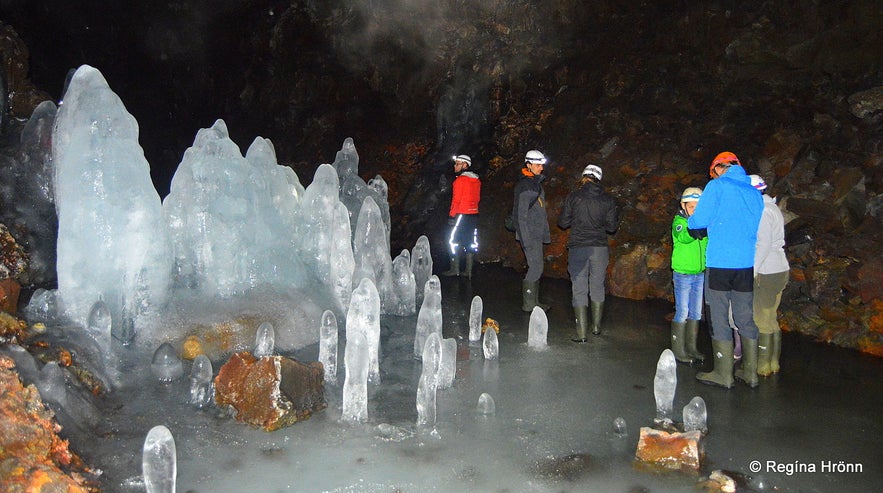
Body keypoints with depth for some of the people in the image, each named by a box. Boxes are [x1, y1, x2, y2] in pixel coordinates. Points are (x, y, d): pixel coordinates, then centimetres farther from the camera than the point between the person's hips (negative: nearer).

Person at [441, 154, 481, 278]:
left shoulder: (460, 180, -12)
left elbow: (456, 199, -15)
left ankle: (455, 269, 3)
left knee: (454, 241, 2)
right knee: (470, 243, 9)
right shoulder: (477, 180, 11)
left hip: (462, 214, -7)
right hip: (474, 214, 8)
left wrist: (451, 215, -11)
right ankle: (469, 271, 11)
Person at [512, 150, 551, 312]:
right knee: (536, 267, -10)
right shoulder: (524, 185, -14)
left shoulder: (537, 183, 17)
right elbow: (520, 214, -19)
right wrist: (526, 238, -23)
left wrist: (546, 234, 21)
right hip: (529, 234, -10)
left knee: (536, 267, 12)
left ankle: (534, 301, 19)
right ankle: (528, 303, -3)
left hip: (537, 233, 10)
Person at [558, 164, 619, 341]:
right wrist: (615, 213, 23)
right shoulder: (607, 199, 1)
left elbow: (563, 223, 1)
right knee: (597, 287, 17)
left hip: (578, 248, -2)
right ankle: (596, 327, 27)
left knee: (579, 289, 2)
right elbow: (612, 227, 5)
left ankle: (581, 334, -1)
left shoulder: (573, 197, -4)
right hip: (600, 248, 2)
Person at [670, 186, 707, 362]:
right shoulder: (679, 221, -9)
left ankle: (691, 347, 24)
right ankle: (678, 350, 7)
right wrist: (692, 232, -48)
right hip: (682, 273, -5)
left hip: (700, 274, 6)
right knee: (682, 313, -2)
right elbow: (682, 237, -30)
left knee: (696, 313, 12)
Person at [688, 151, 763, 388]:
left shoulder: (717, 186, -5)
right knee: (746, 319, 12)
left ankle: (724, 374, 7)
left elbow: (698, 221, -12)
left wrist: (690, 220, 11)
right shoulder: (754, 191, 10)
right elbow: (758, 226, 18)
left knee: (719, 319, 2)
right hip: (747, 264, 6)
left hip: (720, 263, -5)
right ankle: (750, 373, 19)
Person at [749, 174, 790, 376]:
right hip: (780, 269, 10)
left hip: (766, 273, -10)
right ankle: (774, 363, 21)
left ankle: (763, 366, 4)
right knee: (771, 318, 14)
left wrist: (754, 270, -16)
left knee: (762, 319, -2)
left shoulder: (762, 211, -14)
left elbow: (764, 244, -20)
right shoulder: (772, 208, 15)